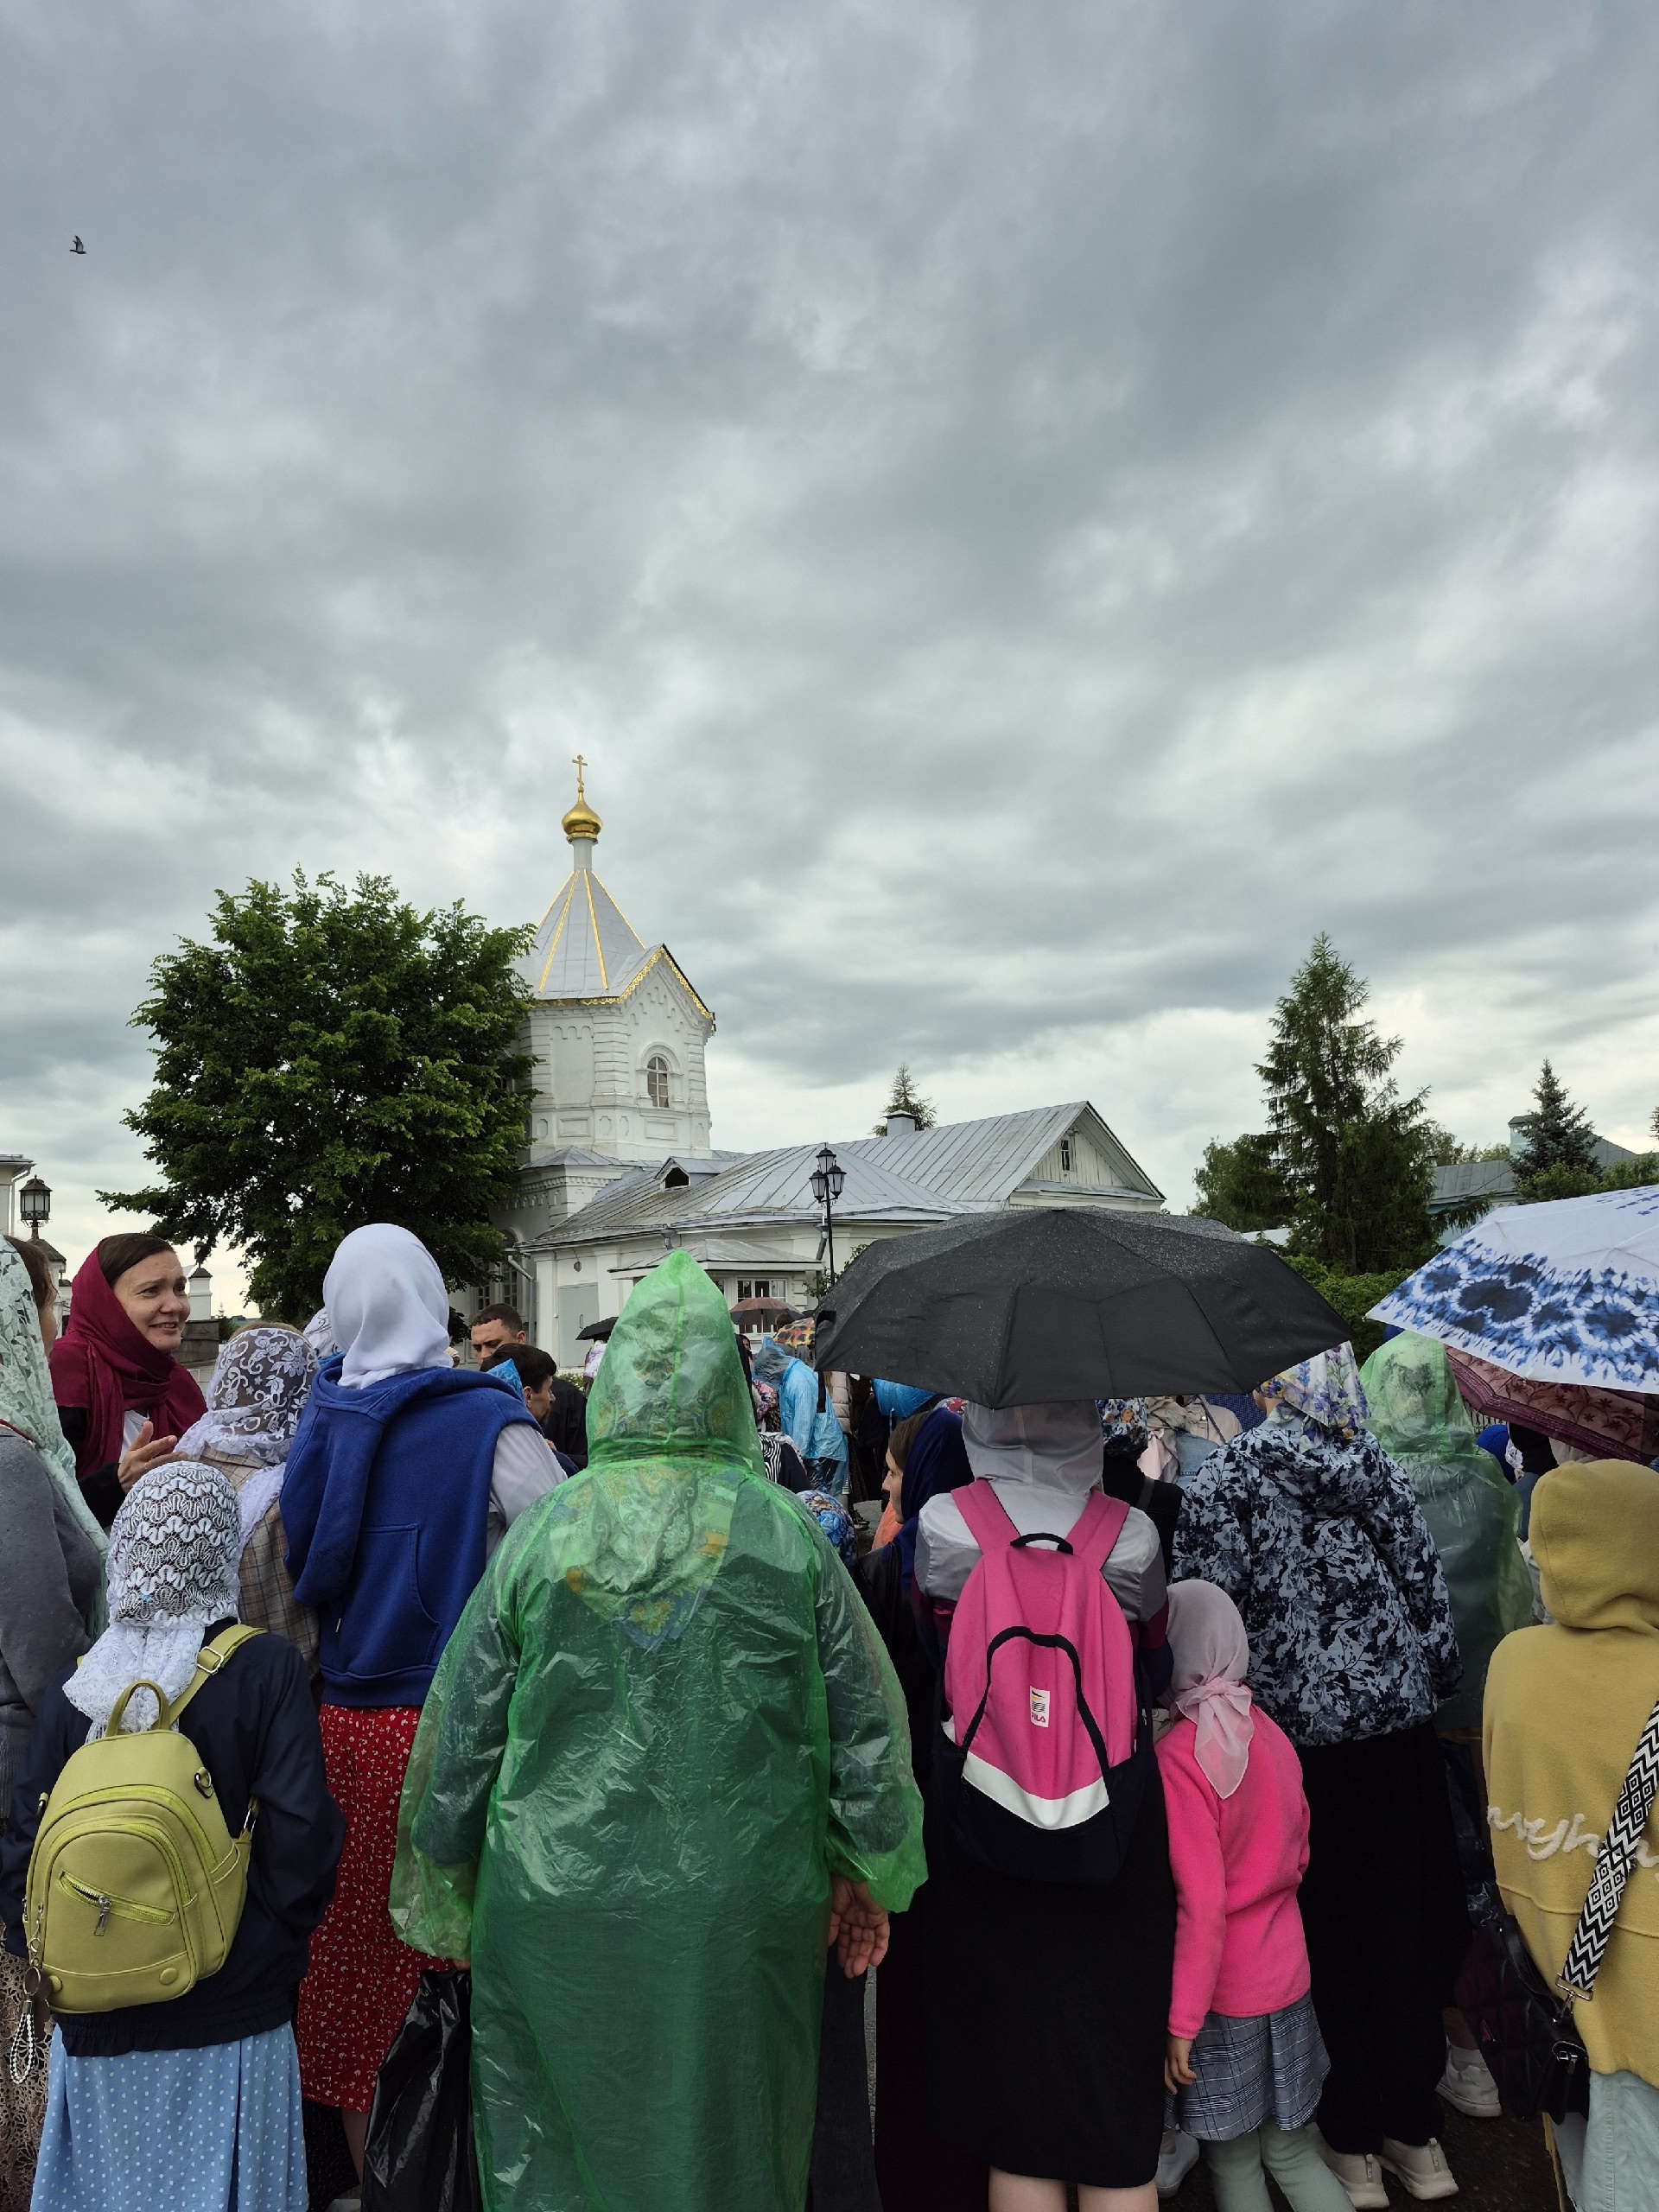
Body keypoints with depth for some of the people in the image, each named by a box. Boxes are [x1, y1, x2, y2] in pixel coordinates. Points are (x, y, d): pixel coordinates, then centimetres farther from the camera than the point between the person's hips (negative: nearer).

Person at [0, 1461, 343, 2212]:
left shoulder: (71, 1689, -7)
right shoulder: (266, 1670, -16)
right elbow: (300, 1837, -17)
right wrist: (268, 1947, 0)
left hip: (99, 2021, 3)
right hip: (230, 2019, -3)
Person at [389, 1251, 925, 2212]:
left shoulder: (541, 1534, -7)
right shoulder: (788, 1534, -8)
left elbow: (457, 1736, 0)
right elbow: (869, 1727, -3)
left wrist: (443, 1895, 15)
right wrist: (870, 1878, 11)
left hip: (558, 1914, 1)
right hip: (742, 1913, 0)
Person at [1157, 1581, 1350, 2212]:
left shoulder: (1178, 1757, -25)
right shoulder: (1269, 1733, -5)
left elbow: (1202, 1905, -23)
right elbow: (1298, 1856, 8)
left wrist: (1181, 2020, -14)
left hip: (1224, 1990, -6)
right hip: (1286, 1970, 6)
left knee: (1233, 2161, 14)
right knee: (1288, 2147, 22)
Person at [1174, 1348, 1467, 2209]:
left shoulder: (1226, 1479, -14)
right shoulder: (1380, 1470, -3)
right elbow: (1429, 1593, 2)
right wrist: (1433, 1679, 17)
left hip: (1297, 1734, -3)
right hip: (1398, 1727, 4)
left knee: (1323, 1933, 13)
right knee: (1405, 1926, 17)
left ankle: (1352, 2135, 28)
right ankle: (1410, 2126, 33)